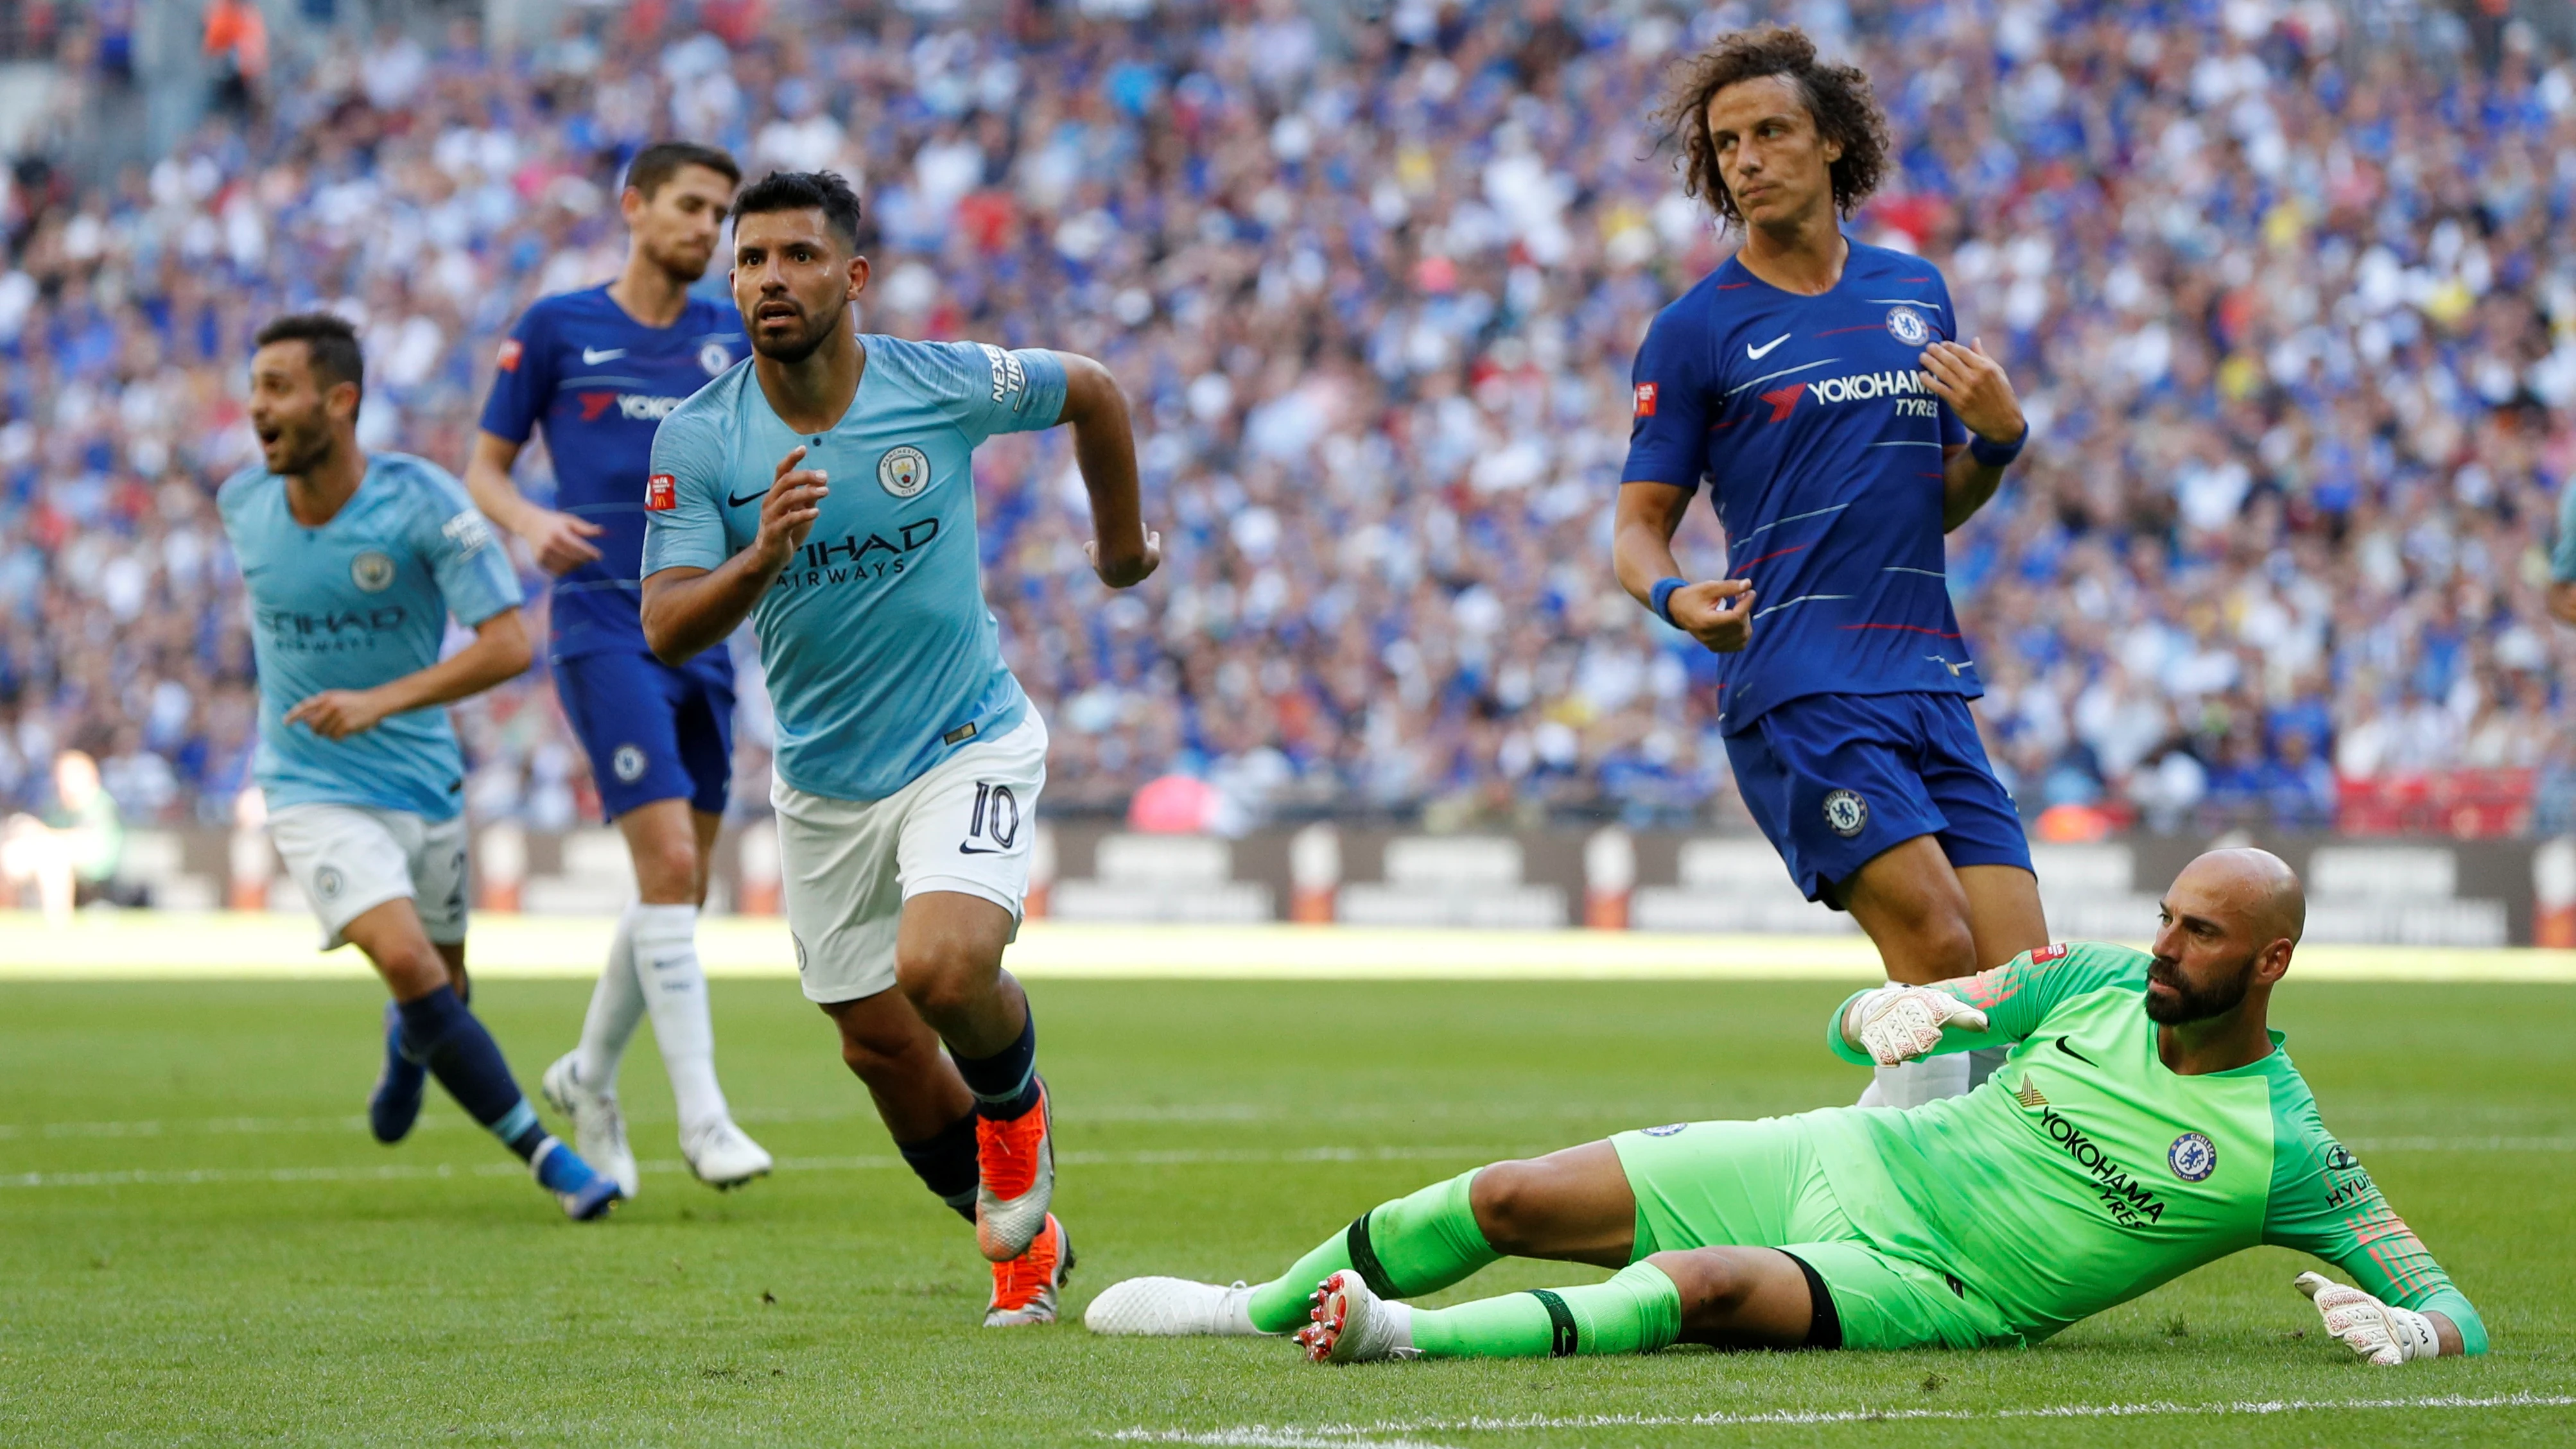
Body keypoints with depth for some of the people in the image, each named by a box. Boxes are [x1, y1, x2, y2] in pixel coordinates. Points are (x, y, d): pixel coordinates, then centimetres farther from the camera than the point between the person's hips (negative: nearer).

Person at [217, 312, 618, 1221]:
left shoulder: (422, 502, -19)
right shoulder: (243, 501, -8)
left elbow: (508, 643, -22)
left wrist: (380, 700, -31)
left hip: (423, 781, 0)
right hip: (314, 794, 0)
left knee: (442, 988, 15)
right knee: (406, 962, -22)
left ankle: (406, 1046, 55)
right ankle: (545, 1157, -16)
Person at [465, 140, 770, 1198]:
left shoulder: (733, 337, 12)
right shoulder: (556, 329, 1)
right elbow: (485, 465, 6)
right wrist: (531, 521, -15)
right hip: (603, 626, -5)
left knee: (682, 886, 9)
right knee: (668, 863, -17)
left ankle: (589, 1075, 30)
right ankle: (702, 1117, -15)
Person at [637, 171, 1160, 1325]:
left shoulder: (946, 385, -14)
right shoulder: (698, 440, -11)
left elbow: (1090, 391, 7)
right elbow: (667, 632, -17)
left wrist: (1121, 542, 20)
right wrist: (762, 559, -36)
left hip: (968, 744, -3)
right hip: (824, 783, 3)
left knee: (944, 967, -26)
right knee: (880, 1048, 7)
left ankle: (1013, 1103, 9)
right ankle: (1023, 1241, 31)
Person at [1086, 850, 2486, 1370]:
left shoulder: (2285, 1156, -10)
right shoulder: (2094, 984, 1)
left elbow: (2450, 1306, -8)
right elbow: (1852, 1022, 8)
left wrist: (2406, 1329, -32)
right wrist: (1892, 1010, -17)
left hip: (1923, 1288, -5)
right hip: (1840, 1163, 5)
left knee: (1704, 1287, -36)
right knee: (1510, 1199, -1)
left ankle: (1411, 1336, -47)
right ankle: (1257, 1309, 19)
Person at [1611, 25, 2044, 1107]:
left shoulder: (1916, 295, 17)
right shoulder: (1695, 331, 3)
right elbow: (1638, 527, 4)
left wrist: (1999, 440, 3)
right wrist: (1673, 597, -19)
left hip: (1928, 682, 5)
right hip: (1797, 687, -5)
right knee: (1939, 953, -21)